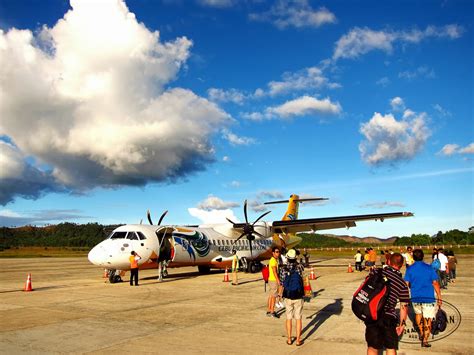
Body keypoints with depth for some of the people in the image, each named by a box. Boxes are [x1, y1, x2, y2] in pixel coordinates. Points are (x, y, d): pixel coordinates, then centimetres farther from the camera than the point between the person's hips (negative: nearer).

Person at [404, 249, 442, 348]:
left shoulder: (409, 269, -2)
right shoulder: (429, 268, -3)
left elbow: (406, 284, -3)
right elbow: (435, 283, -4)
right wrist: (439, 298, 2)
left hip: (415, 298, 2)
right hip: (428, 298, -2)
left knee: (418, 313, 28)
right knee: (427, 320, 6)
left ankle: (421, 333, 32)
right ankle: (425, 340, 4)